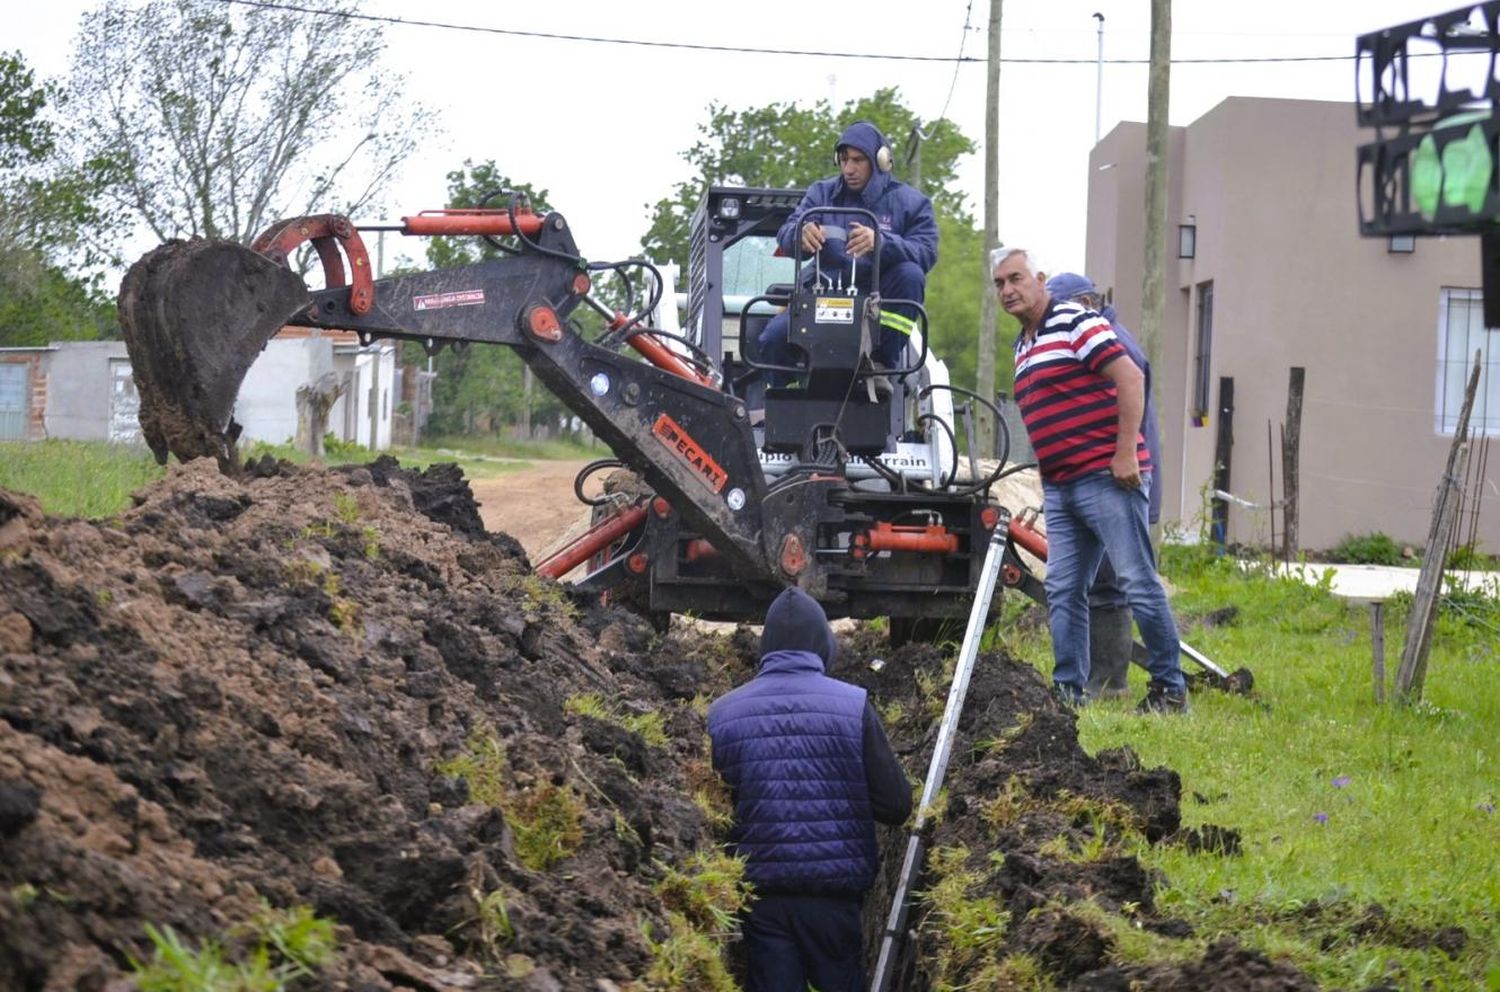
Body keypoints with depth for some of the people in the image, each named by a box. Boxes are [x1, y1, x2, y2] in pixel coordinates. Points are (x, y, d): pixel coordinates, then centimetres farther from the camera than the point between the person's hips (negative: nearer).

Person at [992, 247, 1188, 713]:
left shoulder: (1075, 322, -8)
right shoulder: (1023, 346, 20)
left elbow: (1130, 378, -16)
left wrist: (1126, 453, -20)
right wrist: (1047, 480, 21)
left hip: (1108, 477, -9)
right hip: (1059, 488, 9)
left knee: (1139, 582, -5)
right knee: (1063, 591, 6)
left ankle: (1169, 688, 0)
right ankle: (1068, 691, 9)